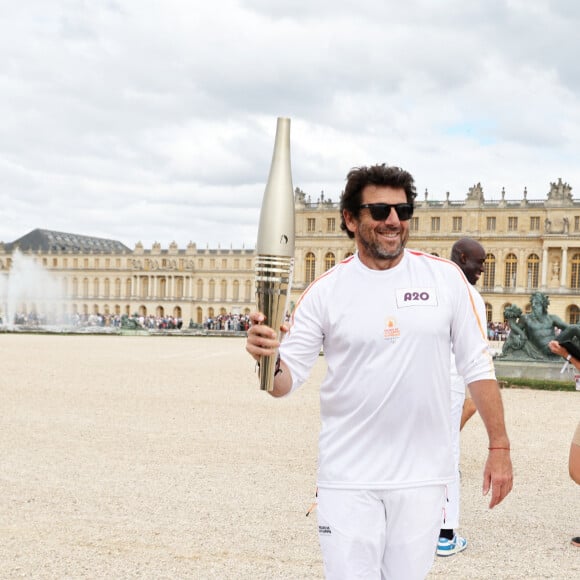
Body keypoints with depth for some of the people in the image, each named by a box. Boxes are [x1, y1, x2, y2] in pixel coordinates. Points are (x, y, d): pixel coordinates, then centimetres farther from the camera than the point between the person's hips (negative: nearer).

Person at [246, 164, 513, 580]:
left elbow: (478, 366, 4)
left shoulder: (445, 277, -1)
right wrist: (269, 358, -28)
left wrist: (500, 447, 1)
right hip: (349, 478, -1)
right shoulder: (325, 291, -4)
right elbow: (285, 381, -5)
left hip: (424, 475, 1)